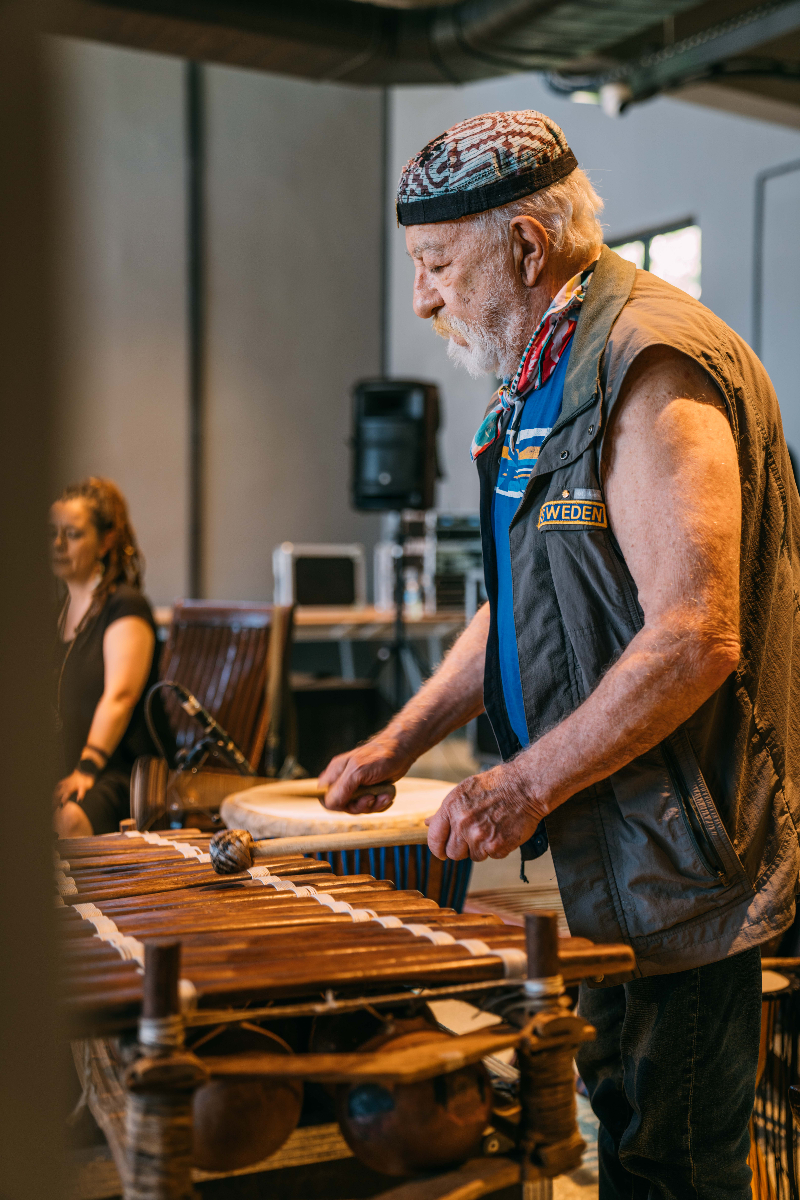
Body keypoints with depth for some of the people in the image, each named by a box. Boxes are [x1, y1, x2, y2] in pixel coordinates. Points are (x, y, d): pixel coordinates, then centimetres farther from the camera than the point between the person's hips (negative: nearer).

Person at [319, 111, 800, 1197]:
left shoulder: (650, 366, -18)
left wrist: (528, 784, -20)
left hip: (679, 859, -10)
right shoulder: (548, 377, 15)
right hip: (608, 853, 10)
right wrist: (400, 742, 13)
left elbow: (696, 637, -26)